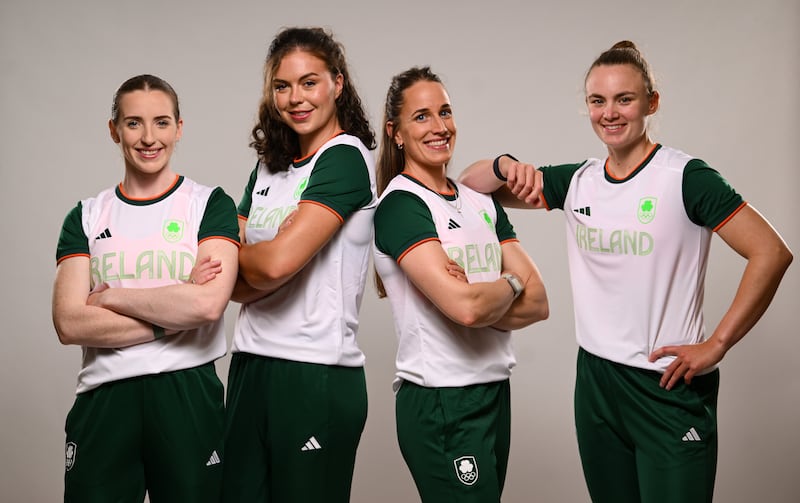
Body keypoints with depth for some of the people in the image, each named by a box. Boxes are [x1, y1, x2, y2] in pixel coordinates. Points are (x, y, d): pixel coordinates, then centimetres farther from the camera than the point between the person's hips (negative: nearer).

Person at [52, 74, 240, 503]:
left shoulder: (211, 205, 1)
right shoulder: (87, 217, 9)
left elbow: (208, 304, -15)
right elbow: (69, 324, -5)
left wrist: (111, 296, -7)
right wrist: (173, 315, -12)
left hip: (188, 393, -2)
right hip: (102, 399, 2)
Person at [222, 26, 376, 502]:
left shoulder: (346, 157, -10)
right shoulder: (269, 167, 13)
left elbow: (278, 260, -20)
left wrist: (239, 257, 0)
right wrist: (256, 273, -11)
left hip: (316, 374, -7)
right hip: (251, 365, 7)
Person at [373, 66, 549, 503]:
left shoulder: (482, 204, 11)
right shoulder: (400, 204, -12)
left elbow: (537, 303, 4)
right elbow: (466, 308, -24)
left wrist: (481, 300, -14)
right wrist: (511, 284, -4)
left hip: (494, 393, 7)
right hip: (439, 403, -7)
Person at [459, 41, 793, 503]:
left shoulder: (685, 177, -10)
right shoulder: (577, 181, 6)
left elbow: (771, 253, -16)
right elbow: (471, 184, 9)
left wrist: (717, 345, -16)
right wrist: (505, 166, -14)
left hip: (671, 388, -5)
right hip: (595, 382, 5)